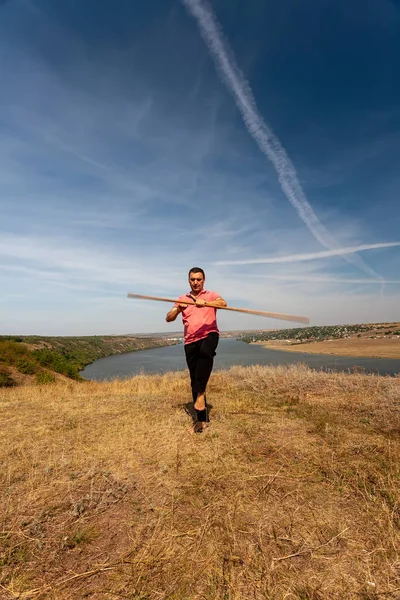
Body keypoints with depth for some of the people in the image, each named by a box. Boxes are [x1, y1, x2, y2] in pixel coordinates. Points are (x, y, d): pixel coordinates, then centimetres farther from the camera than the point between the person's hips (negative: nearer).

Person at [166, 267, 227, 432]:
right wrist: (178, 309, -16)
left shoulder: (211, 295, 8)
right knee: (194, 379, 3)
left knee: (205, 352, -38)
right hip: (190, 341, 3)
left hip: (209, 335, -3)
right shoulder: (182, 299, 15)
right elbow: (168, 318, 6)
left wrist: (205, 303, -33)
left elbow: (223, 303, -15)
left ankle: (201, 393, -25)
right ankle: (201, 418, 15)